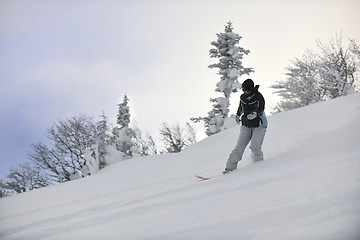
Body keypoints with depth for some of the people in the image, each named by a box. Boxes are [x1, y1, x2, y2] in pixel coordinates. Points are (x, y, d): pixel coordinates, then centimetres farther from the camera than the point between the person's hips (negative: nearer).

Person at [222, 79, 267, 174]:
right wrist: (238, 115, 38)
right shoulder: (243, 97, 2)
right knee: (239, 147, -4)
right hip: (246, 126, 5)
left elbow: (261, 109, -31)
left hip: (259, 126, -5)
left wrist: (255, 113, -51)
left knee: (255, 147, -20)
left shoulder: (258, 97, -16)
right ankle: (230, 167, -3)